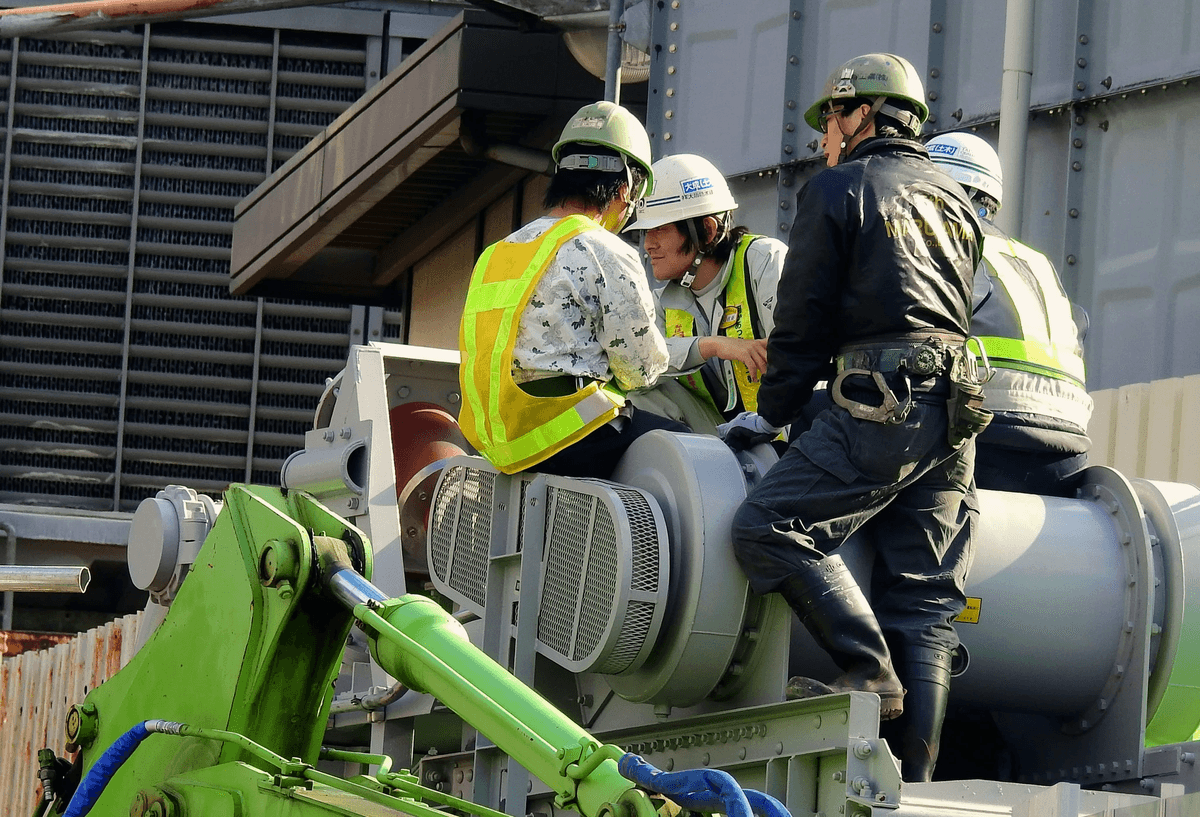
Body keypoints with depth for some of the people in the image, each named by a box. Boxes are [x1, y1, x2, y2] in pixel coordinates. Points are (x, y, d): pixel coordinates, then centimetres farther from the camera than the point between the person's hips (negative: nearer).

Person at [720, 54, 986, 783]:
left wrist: (772, 415, 10)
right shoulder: (955, 203, 23)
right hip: (957, 412, 7)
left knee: (770, 527, -11)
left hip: (881, 403, -7)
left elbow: (804, 319, 1)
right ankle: (915, 780, -3)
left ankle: (868, 668, -23)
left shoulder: (838, 190, 3)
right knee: (926, 602, 2)